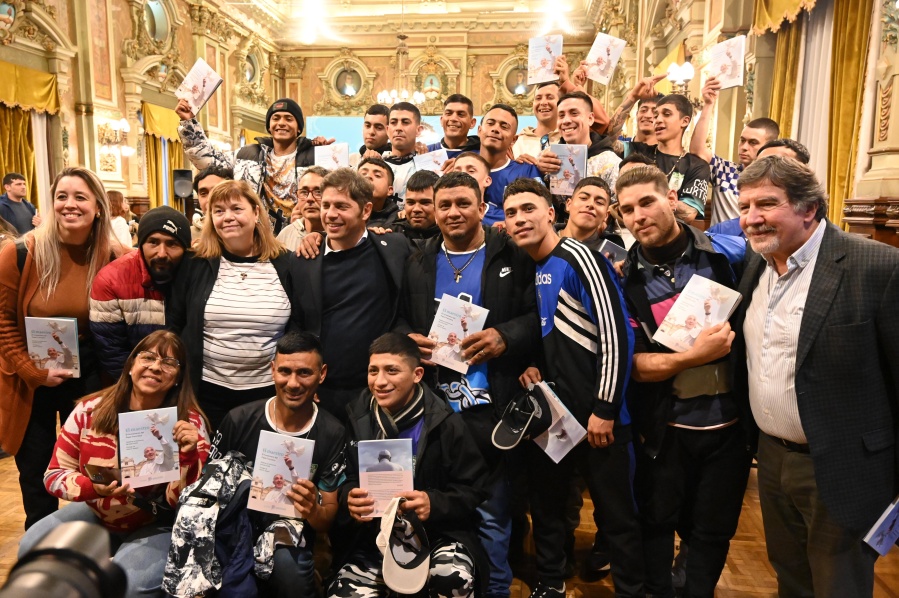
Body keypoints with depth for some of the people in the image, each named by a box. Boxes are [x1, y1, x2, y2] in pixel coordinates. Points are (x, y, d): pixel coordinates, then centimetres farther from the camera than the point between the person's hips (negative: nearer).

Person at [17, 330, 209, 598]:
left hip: (157, 524, -4)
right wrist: (91, 487, -25)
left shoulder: (190, 423, -16)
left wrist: (188, 455, -35)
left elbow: (182, 502, -16)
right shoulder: (90, 410, -10)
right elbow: (54, 475, -4)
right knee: (33, 549, -14)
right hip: (95, 513, 4)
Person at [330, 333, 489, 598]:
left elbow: (474, 491, -4)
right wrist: (349, 498, -15)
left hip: (438, 532, -3)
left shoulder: (446, 423, -7)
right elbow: (342, 481, 8)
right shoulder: (357, 419, 1)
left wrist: (434, 503, -23)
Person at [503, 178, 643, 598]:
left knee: (616, 514, 6)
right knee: (544, 500, 19)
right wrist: (527, 365, 0)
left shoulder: (578, 259, -13)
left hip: (596, 413, -7)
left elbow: (617, 334, -18)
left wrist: (605, 409, -17)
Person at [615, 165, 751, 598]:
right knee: (657, 522, 16)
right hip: (666, 428, 0)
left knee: (713, 529, 16)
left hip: (730, 421, 0)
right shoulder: (627, 280, -6)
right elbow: (636, 365, -9)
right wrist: (696, 356, -23)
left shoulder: (728, 252, -8)